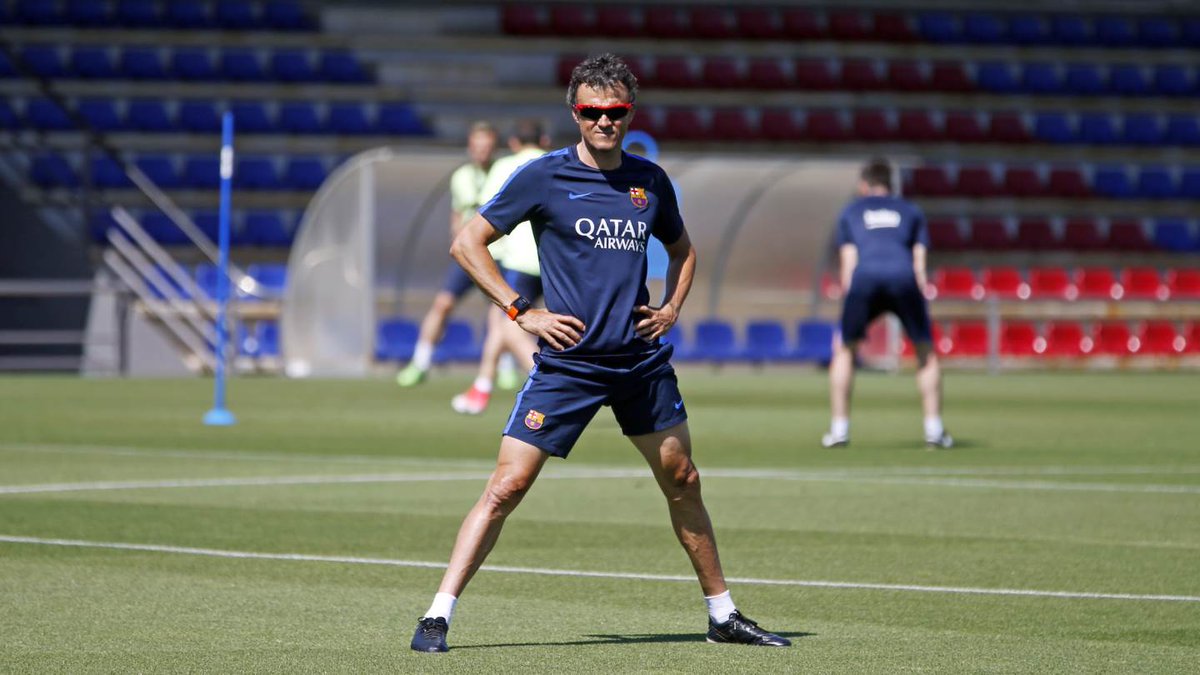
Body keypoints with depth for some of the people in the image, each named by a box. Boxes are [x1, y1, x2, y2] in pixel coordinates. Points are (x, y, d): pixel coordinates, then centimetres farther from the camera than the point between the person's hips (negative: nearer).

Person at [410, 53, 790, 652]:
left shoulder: (650, 181, 8)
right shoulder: (544, 177, -5)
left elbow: (682, 249, 27)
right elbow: (467, 244, -2)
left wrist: (672, 307, 9)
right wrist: (521, 311, -8)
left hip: (643, 359, 4)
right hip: (568, 361, -4)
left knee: (683, 482, 12)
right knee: (507, 485, -11)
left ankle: (722, 615, 26)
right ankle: (438, 616, -9)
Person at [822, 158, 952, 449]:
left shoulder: (850, 212, 28)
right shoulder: (911, 211, 30)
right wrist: (921, 300, 22)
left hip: (864, 276, 0)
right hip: (904, 278, 0)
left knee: (844, 350, 18)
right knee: (926, 352, 15)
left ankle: (839, 428, 14)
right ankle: (934, 429, 7)